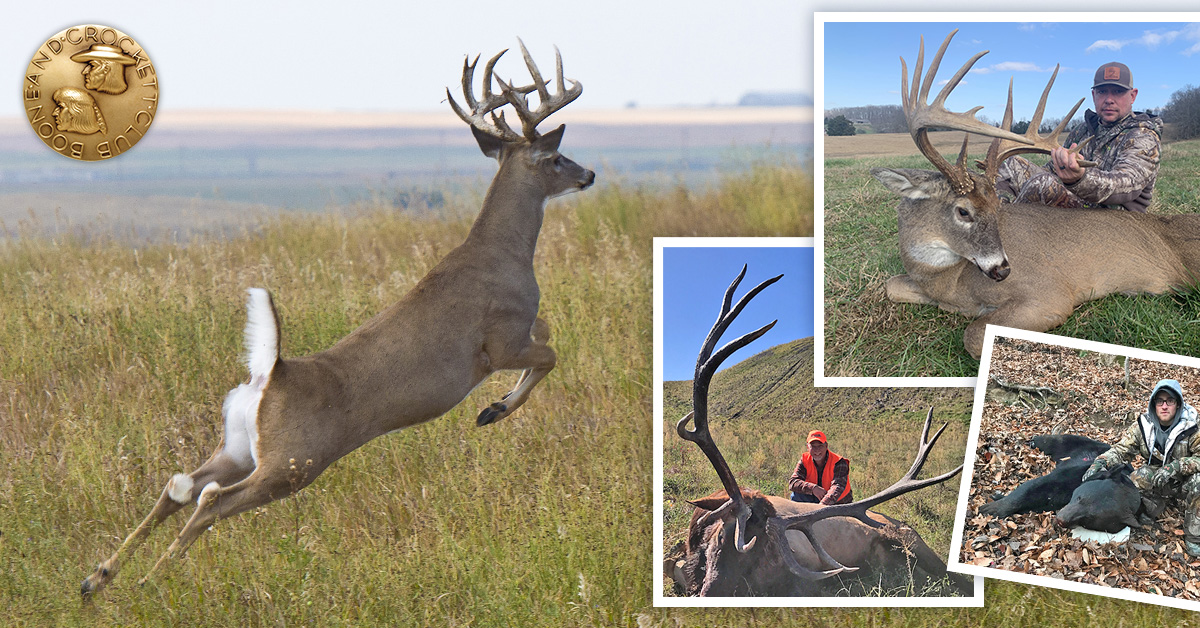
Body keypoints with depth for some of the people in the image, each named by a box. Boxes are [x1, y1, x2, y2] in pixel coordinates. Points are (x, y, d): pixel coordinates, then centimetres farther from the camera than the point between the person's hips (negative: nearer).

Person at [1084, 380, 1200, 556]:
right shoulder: (1144, 425, -7)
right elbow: (1121, 450, -5)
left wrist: (1177, 466, -40)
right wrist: (1100, 462, -24)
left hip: (1183, 481, -3)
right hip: (1155, 479, 3)